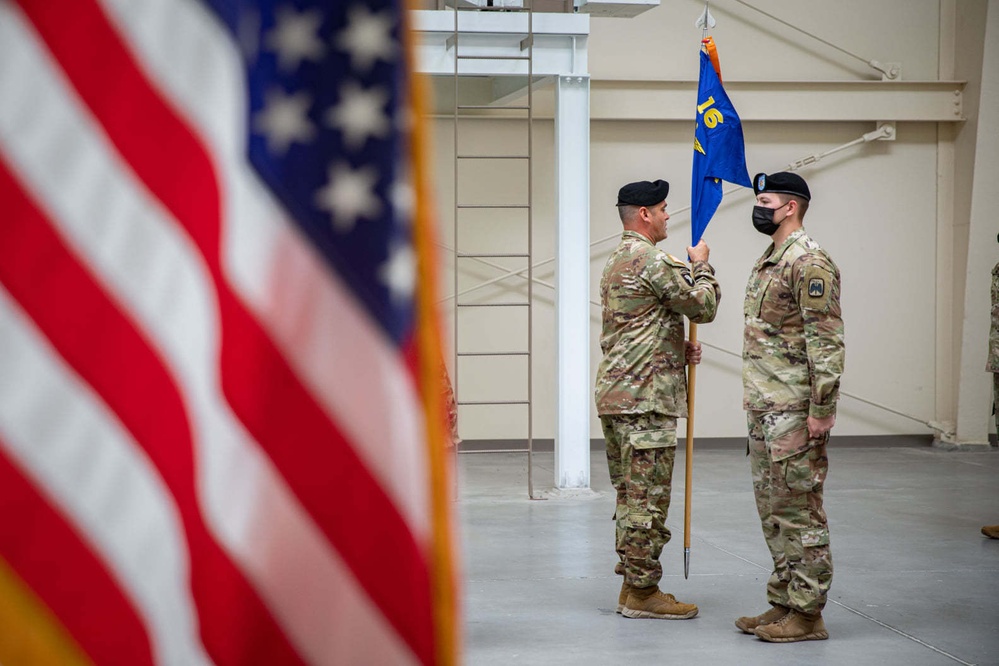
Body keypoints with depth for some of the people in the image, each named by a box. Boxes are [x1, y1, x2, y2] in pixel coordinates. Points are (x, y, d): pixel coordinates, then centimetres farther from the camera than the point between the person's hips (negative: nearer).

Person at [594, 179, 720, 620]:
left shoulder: (617, 261, 19)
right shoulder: (651, 260, -14)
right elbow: (703, 306, -10)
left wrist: (680, 349, 14)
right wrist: (701, 265, 7)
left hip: (615, 394, 10)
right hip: (644, 398, -10)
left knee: (631, 495, 14)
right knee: (647, 498, -5)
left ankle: (634, 584, 20)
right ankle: (641, 592, -1)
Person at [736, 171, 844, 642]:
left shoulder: (808, 262, -14)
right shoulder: (768, 260, 17)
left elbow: (827, 342, -19)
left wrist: (821, 409, -23)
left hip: (794, 411, -10)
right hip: (764, 409, 10)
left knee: (799, 511, -4)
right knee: (773, 510, 14)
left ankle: (806, 614, 1)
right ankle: (783, 602, 22)